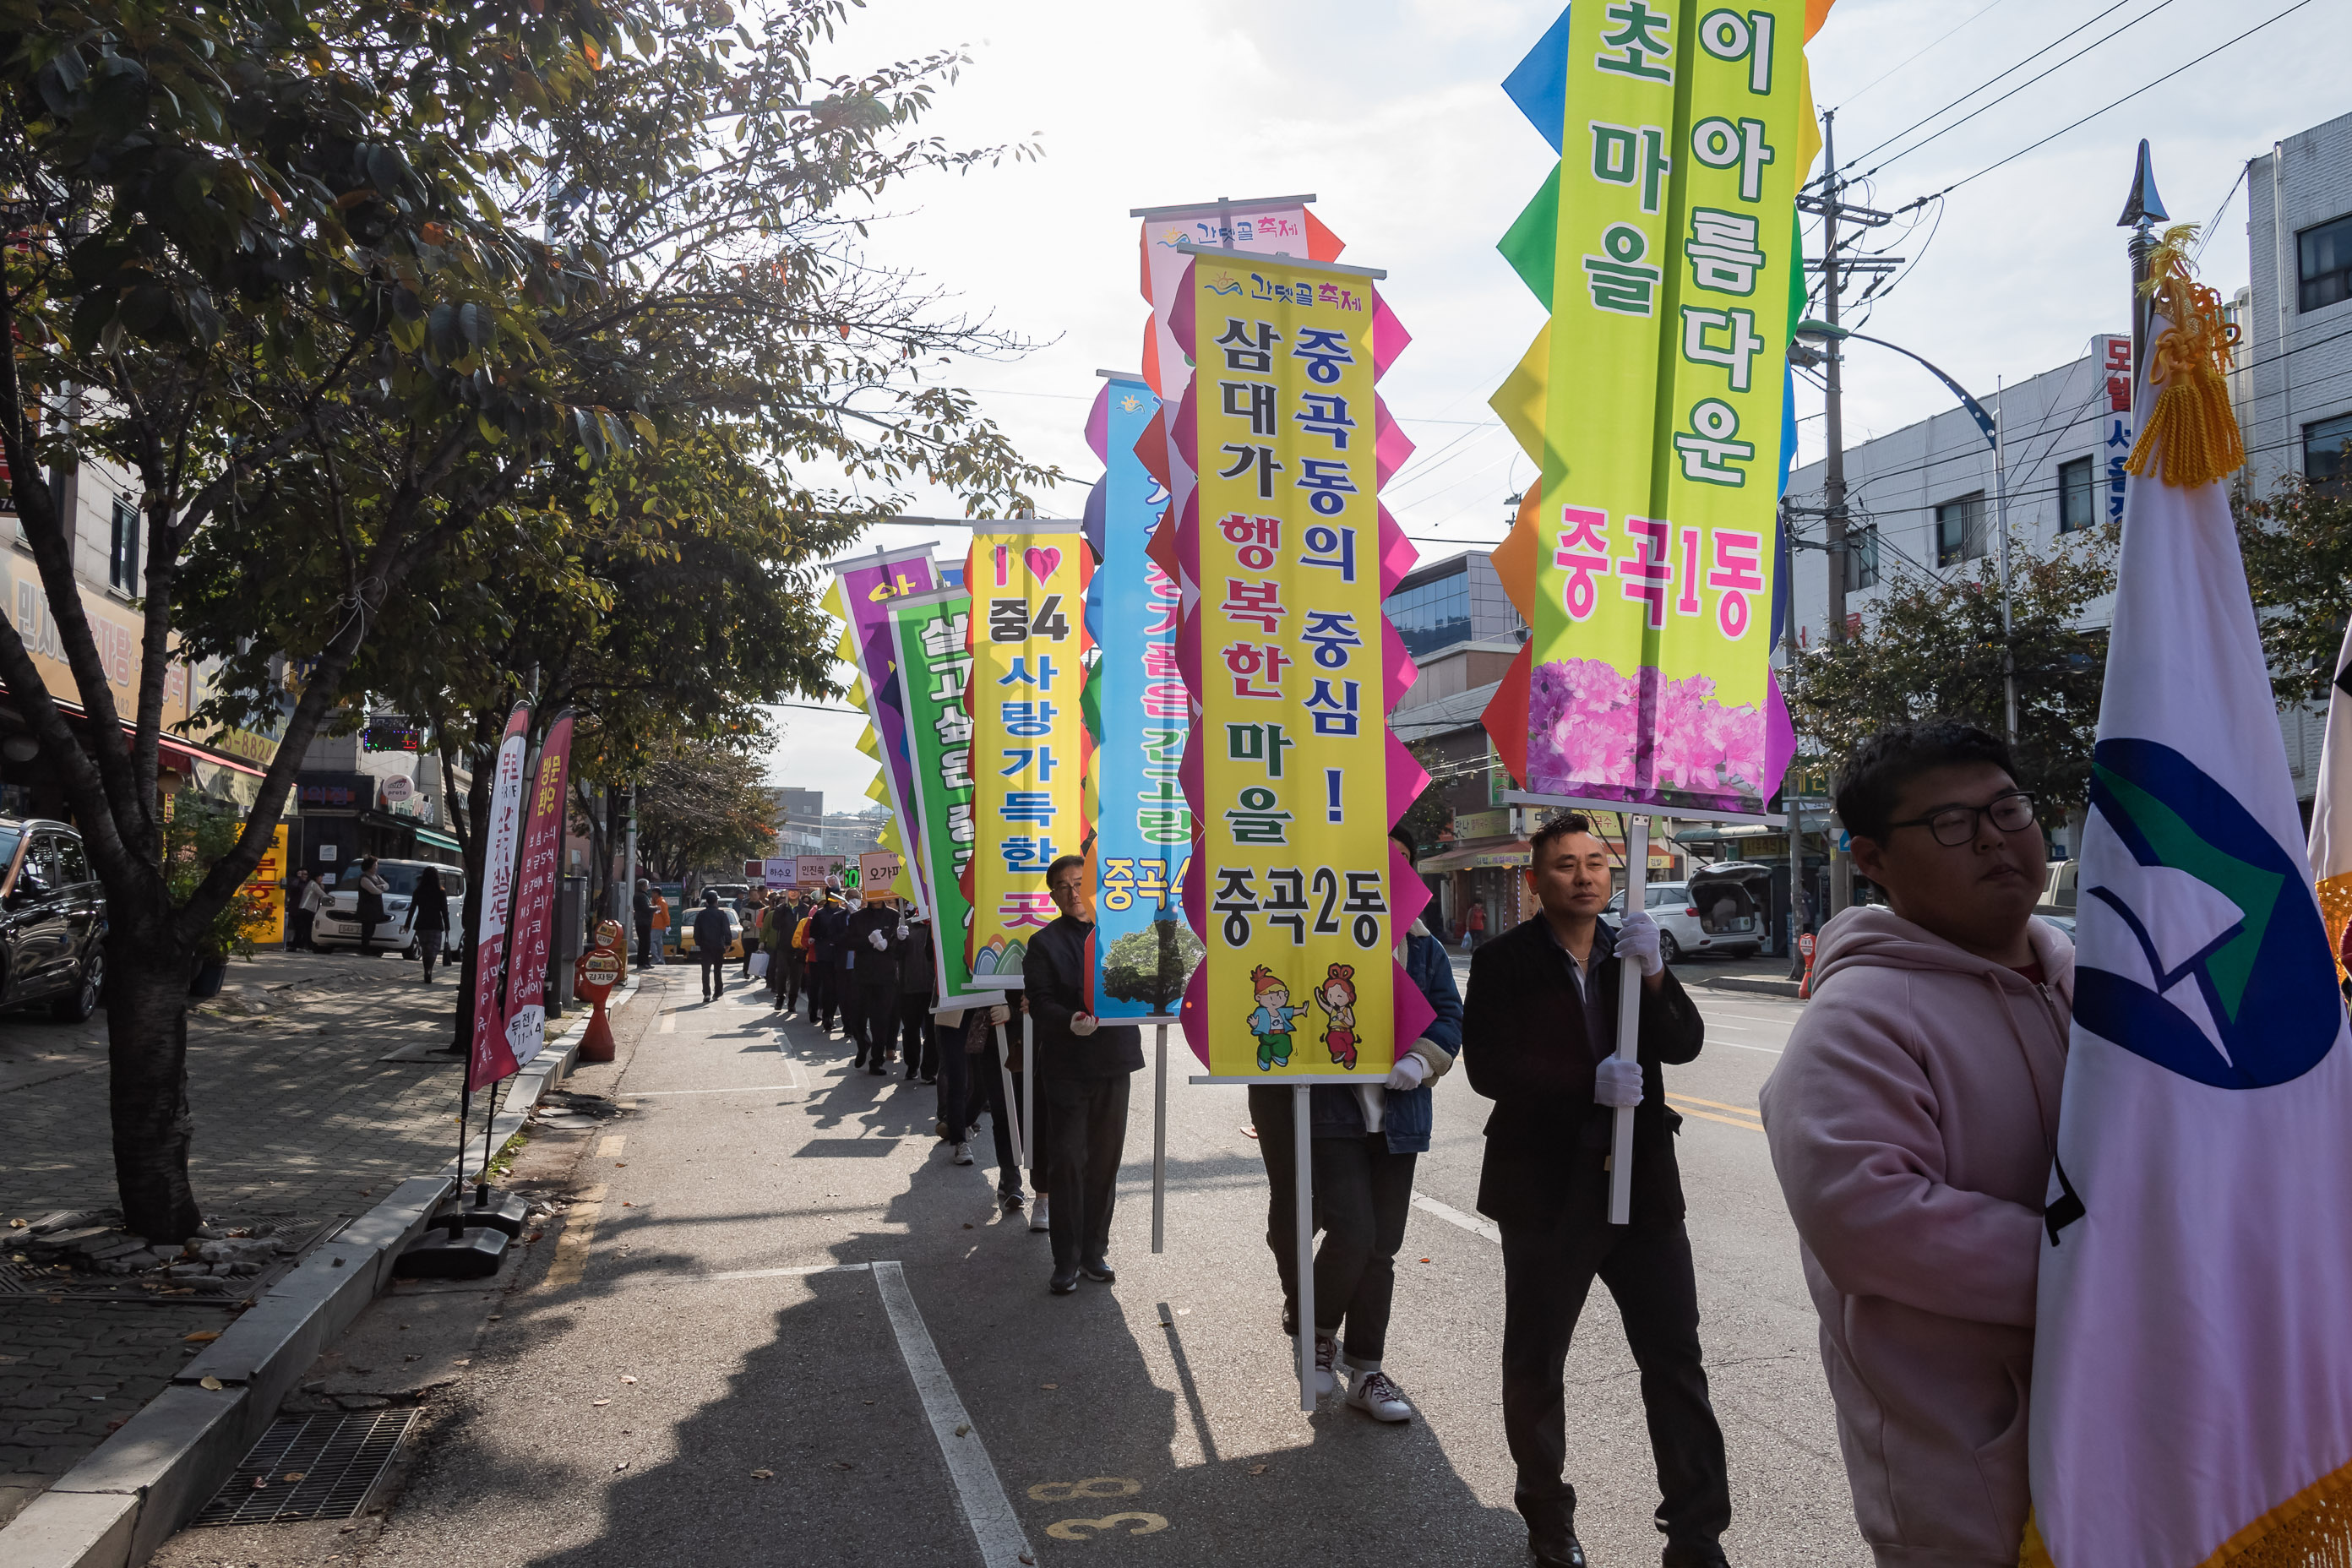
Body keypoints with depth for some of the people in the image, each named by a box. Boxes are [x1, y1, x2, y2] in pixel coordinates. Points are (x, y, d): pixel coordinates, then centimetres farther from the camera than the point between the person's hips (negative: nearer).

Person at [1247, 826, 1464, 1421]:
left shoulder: (1423, 947, 7)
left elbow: (1449, 1014, 4)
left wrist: (1423, 1058, -15)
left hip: (1397, 1115, 5)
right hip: (1331, 1110, -5)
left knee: (1381, 1247, 10)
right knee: (1352, 1233, -14)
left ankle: (1365, 1370, 24)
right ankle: (1319, 1331, 15)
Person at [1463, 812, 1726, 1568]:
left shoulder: (1633, 951, 8)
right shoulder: (1505, 961, -4)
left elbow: (1685, 1044, -3)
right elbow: (1489, 1066, -14)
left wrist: (1652, 974, -19)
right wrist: (1590, 1083, -24)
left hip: (1641, 1181, 3)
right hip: (1547, 1187, -2)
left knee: (1677, 1361, 3)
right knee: (1535, 1363, 10)